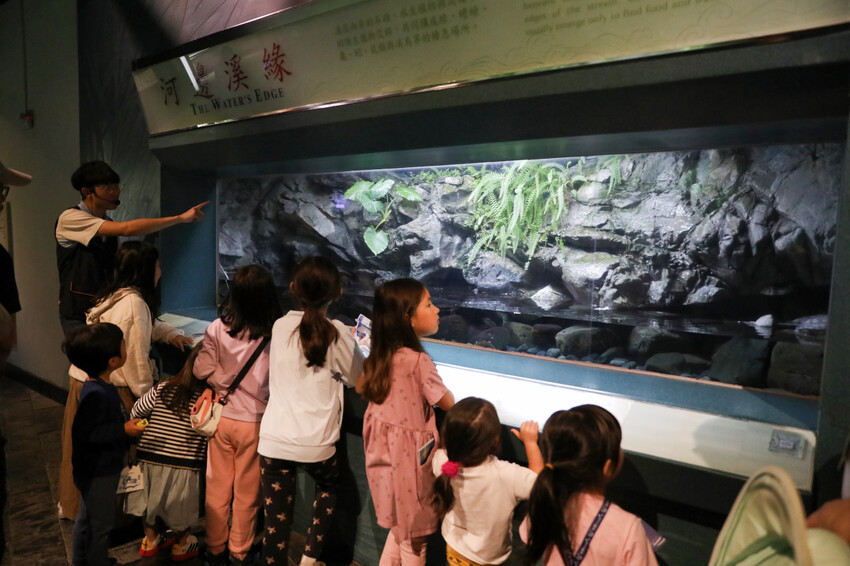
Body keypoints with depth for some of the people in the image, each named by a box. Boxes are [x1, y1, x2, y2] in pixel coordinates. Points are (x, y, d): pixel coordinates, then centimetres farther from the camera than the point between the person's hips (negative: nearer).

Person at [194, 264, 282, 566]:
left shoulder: (218, 328, -12)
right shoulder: (275, 334, -19)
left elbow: (203, 369, -9)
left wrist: (227, 384, -1)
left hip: (222, 417, 2)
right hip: (254, 421, -2)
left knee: (217, 487, 18)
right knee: (247, 492, 15)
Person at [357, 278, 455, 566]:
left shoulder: (380, 356, -2)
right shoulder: (419, 360, -25)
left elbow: (361, 388, 17)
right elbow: (448, 403, -11)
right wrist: (441, 394, 9)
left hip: (384, 452, 7)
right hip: (408, 456, -7)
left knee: (401, 527, 25)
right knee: (414, 537, 13)